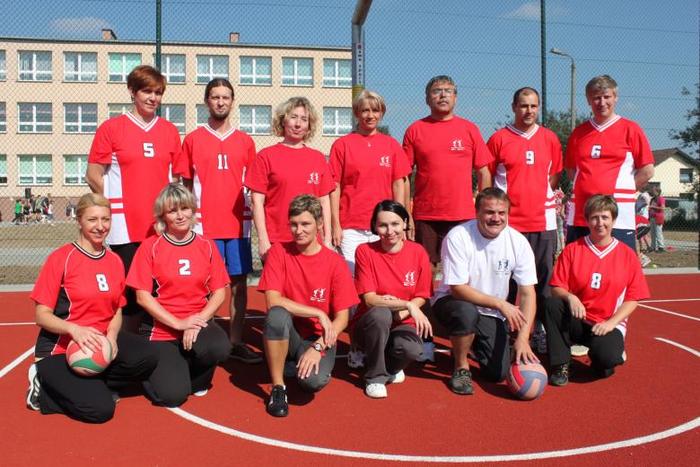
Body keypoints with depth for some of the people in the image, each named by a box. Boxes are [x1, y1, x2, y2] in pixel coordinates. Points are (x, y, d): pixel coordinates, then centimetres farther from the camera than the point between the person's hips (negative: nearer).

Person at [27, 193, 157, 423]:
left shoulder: (115, 261, 6)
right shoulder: (61, 258, -10)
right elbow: (42, 315, -10)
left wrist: (111, 336, -11)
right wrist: (74, 329, -29)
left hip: (100, 340, 5)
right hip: (60, 347, -5)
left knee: (146, 358, -23)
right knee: (99, 408, -22)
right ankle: (46, 383, 4)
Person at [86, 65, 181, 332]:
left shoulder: (169, 131, 10)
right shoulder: (111, 128, 1)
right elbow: (93, 176, 1)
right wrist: (117, 203, -3)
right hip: (126, 227, -3)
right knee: (130, 289, 4)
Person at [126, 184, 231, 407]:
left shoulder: (207, 246, 5)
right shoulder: (150, 246, -3)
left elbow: (219, 292, 2)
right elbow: (142, 296, -6)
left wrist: (199, 320, -15)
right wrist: (178, 323, -15)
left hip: (198, 323, 2)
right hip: (161, 329, -2)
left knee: (220, 347, -32)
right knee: (173, 395, -18)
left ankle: (197, 378, 4)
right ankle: (159, 367, 19)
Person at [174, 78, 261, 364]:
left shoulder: (245, 141, 9)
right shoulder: (193, 140, 5)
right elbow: (186, 185, 6)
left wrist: (253, 217, 2)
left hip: (238, 224, 2)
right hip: (204, 225, -2)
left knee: (239, 282, 5)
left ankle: (236, 342, 14)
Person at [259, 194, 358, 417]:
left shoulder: (335, 262, -7)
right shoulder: (279, 252, -6)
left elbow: (342, 318, -7)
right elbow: (273, 301, -15)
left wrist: (318, 346, -21)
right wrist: (318, 313, -19)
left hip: (319, 337, 0)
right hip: (287, 334, 0)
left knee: (314, 381, -30)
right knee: (277, 314, -34)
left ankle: (303, 365, 9)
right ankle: (278, 387, -15)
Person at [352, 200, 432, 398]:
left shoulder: (417, 252, -3)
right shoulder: (365, 251, -9)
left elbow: (421, 298, 1)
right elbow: (369, 299, -14)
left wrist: (398, 312, -17)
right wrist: (407, 305, -25)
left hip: (402, 323, 1)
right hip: (369, 325, -1)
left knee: (412, 350, -32)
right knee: (380, 313, -36)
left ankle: (390, 367, 8)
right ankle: (375, 376, -12)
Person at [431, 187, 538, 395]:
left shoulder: (518, 242, -12)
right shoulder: (458, 237, -22)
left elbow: (528, 293, -12)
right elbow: (457, 289, -23)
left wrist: (523, 337, -24)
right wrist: (501, 304, -29)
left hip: (491, 314, 4)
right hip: (453, 302, -3)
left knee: (498, 373, -8)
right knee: (467, 312, -38)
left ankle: (473, 344, 26)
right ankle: (461, 367, -10)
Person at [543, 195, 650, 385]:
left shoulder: (628, 255, 1)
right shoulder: (572, 249, 1)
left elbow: (632, 298, 0)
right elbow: (557, 288, -2)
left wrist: (611, 323, -13)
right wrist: (570, 297, -25)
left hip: (608, 325, -1)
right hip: (575, 319, 1)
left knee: (607, 357, -32)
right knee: (552, 304, -30)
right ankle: (560, 366, -15)